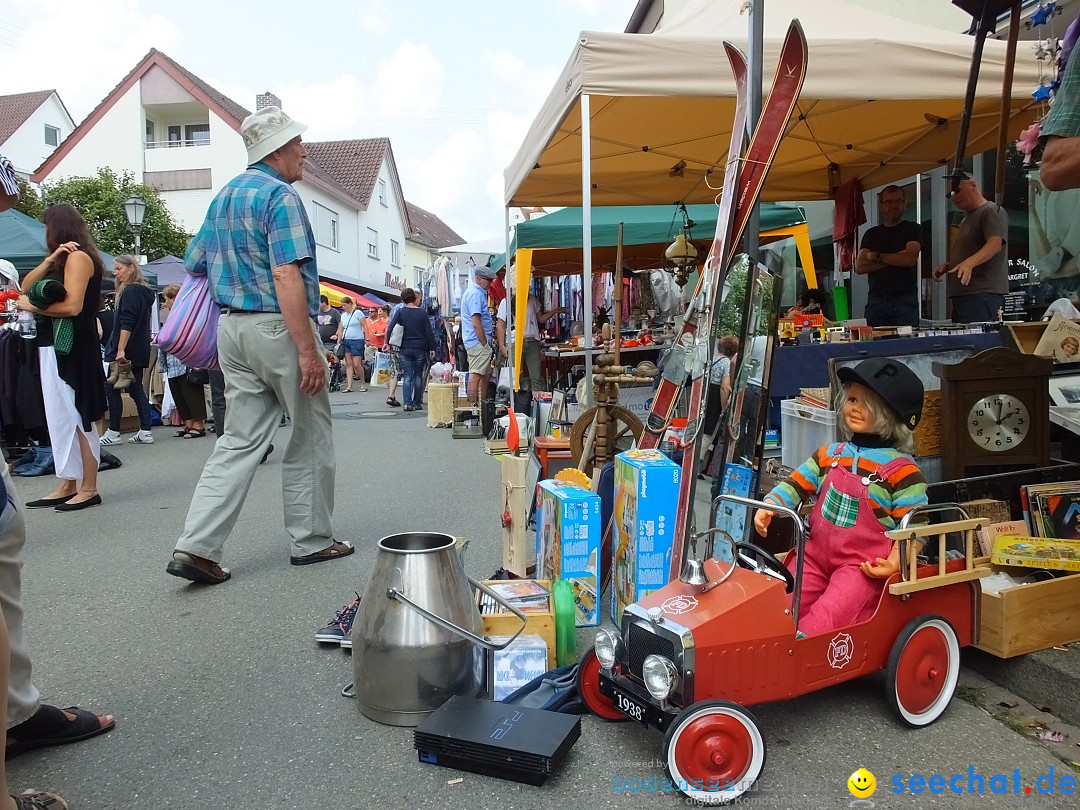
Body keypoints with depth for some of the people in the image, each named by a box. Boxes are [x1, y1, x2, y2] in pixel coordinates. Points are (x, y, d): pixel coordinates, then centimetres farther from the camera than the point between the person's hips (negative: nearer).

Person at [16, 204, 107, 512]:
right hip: (54, 348, 10)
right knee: (62, 419, 10)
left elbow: (72, 306, -19)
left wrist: (30, 306, -8)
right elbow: (26, 286, 11)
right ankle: (68, 486, 16)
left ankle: (88, 489, -1)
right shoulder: (64, 259, 19)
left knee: (77, 420, -7)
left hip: (69, 349, -10)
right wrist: (49, 261, -2)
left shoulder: (78, 257, -9)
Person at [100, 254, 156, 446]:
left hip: (127, 351, -9)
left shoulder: (130, 291, -11)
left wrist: (120, 350, -23)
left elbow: (126, 324, -19)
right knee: (136, 389, 8)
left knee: (111, 388, -2)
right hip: (140, 352, 9)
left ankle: (113, 433, 1)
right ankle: (146, 432, 5)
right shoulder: (144, 291, 17)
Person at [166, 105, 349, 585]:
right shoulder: (280, 196, -11)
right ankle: (312, 540, 17)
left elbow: (194, 263, 22)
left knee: (240, 441, 8)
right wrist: (308, 351, -21)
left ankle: (197, 547, 2)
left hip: (233, 328, 8)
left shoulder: (224, 195, 17)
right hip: (279, 328, -8)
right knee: (310, 437, 7)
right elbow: (286, 277, -20)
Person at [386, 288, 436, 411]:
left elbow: (390, 328, -7)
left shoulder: (400, 312, -1)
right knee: (418, 376, 9)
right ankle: (417, 403, 10)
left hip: (404, 349, 0)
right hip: (420, 348, 0)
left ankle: (408, 403, -7)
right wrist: (432, 348, 6)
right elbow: (429, 332, -1)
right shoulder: (422, 313, -1)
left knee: (407, 376, 2)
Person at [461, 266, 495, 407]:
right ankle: (474, 406, -9)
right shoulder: (476, 294, -15)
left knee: (485, 374, 15)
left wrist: (487, 342, 22)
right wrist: (485, 343, -18)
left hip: (479, 342, 11)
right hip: (478, 342, -11)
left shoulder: (478, 293, 19)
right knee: (476, 375, -10)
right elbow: (476, 323, -22)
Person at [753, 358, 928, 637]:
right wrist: (768, 507, -7)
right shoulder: (828, 455, 10)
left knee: (827, 616, -25)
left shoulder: (901, 469, -6)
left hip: (864, 565, -5)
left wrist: (893, 563, -17)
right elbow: (796, 484, 10)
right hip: (816, 554, 6)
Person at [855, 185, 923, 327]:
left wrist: (877, 256, 2)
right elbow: (859, 267, 4)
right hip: (875, 299, 2)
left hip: (905, 299, -2)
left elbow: (910, 259, -8)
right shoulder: (871, 234, 18)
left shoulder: (912, 229, 10)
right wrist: (896, 259, -3)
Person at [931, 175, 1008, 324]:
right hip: (962, 294, 9)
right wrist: (947, 266, 13)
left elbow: (995, 244, -19)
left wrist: (969, 263, -36)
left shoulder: (992, 211, -2)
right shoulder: (967, 219, 28)